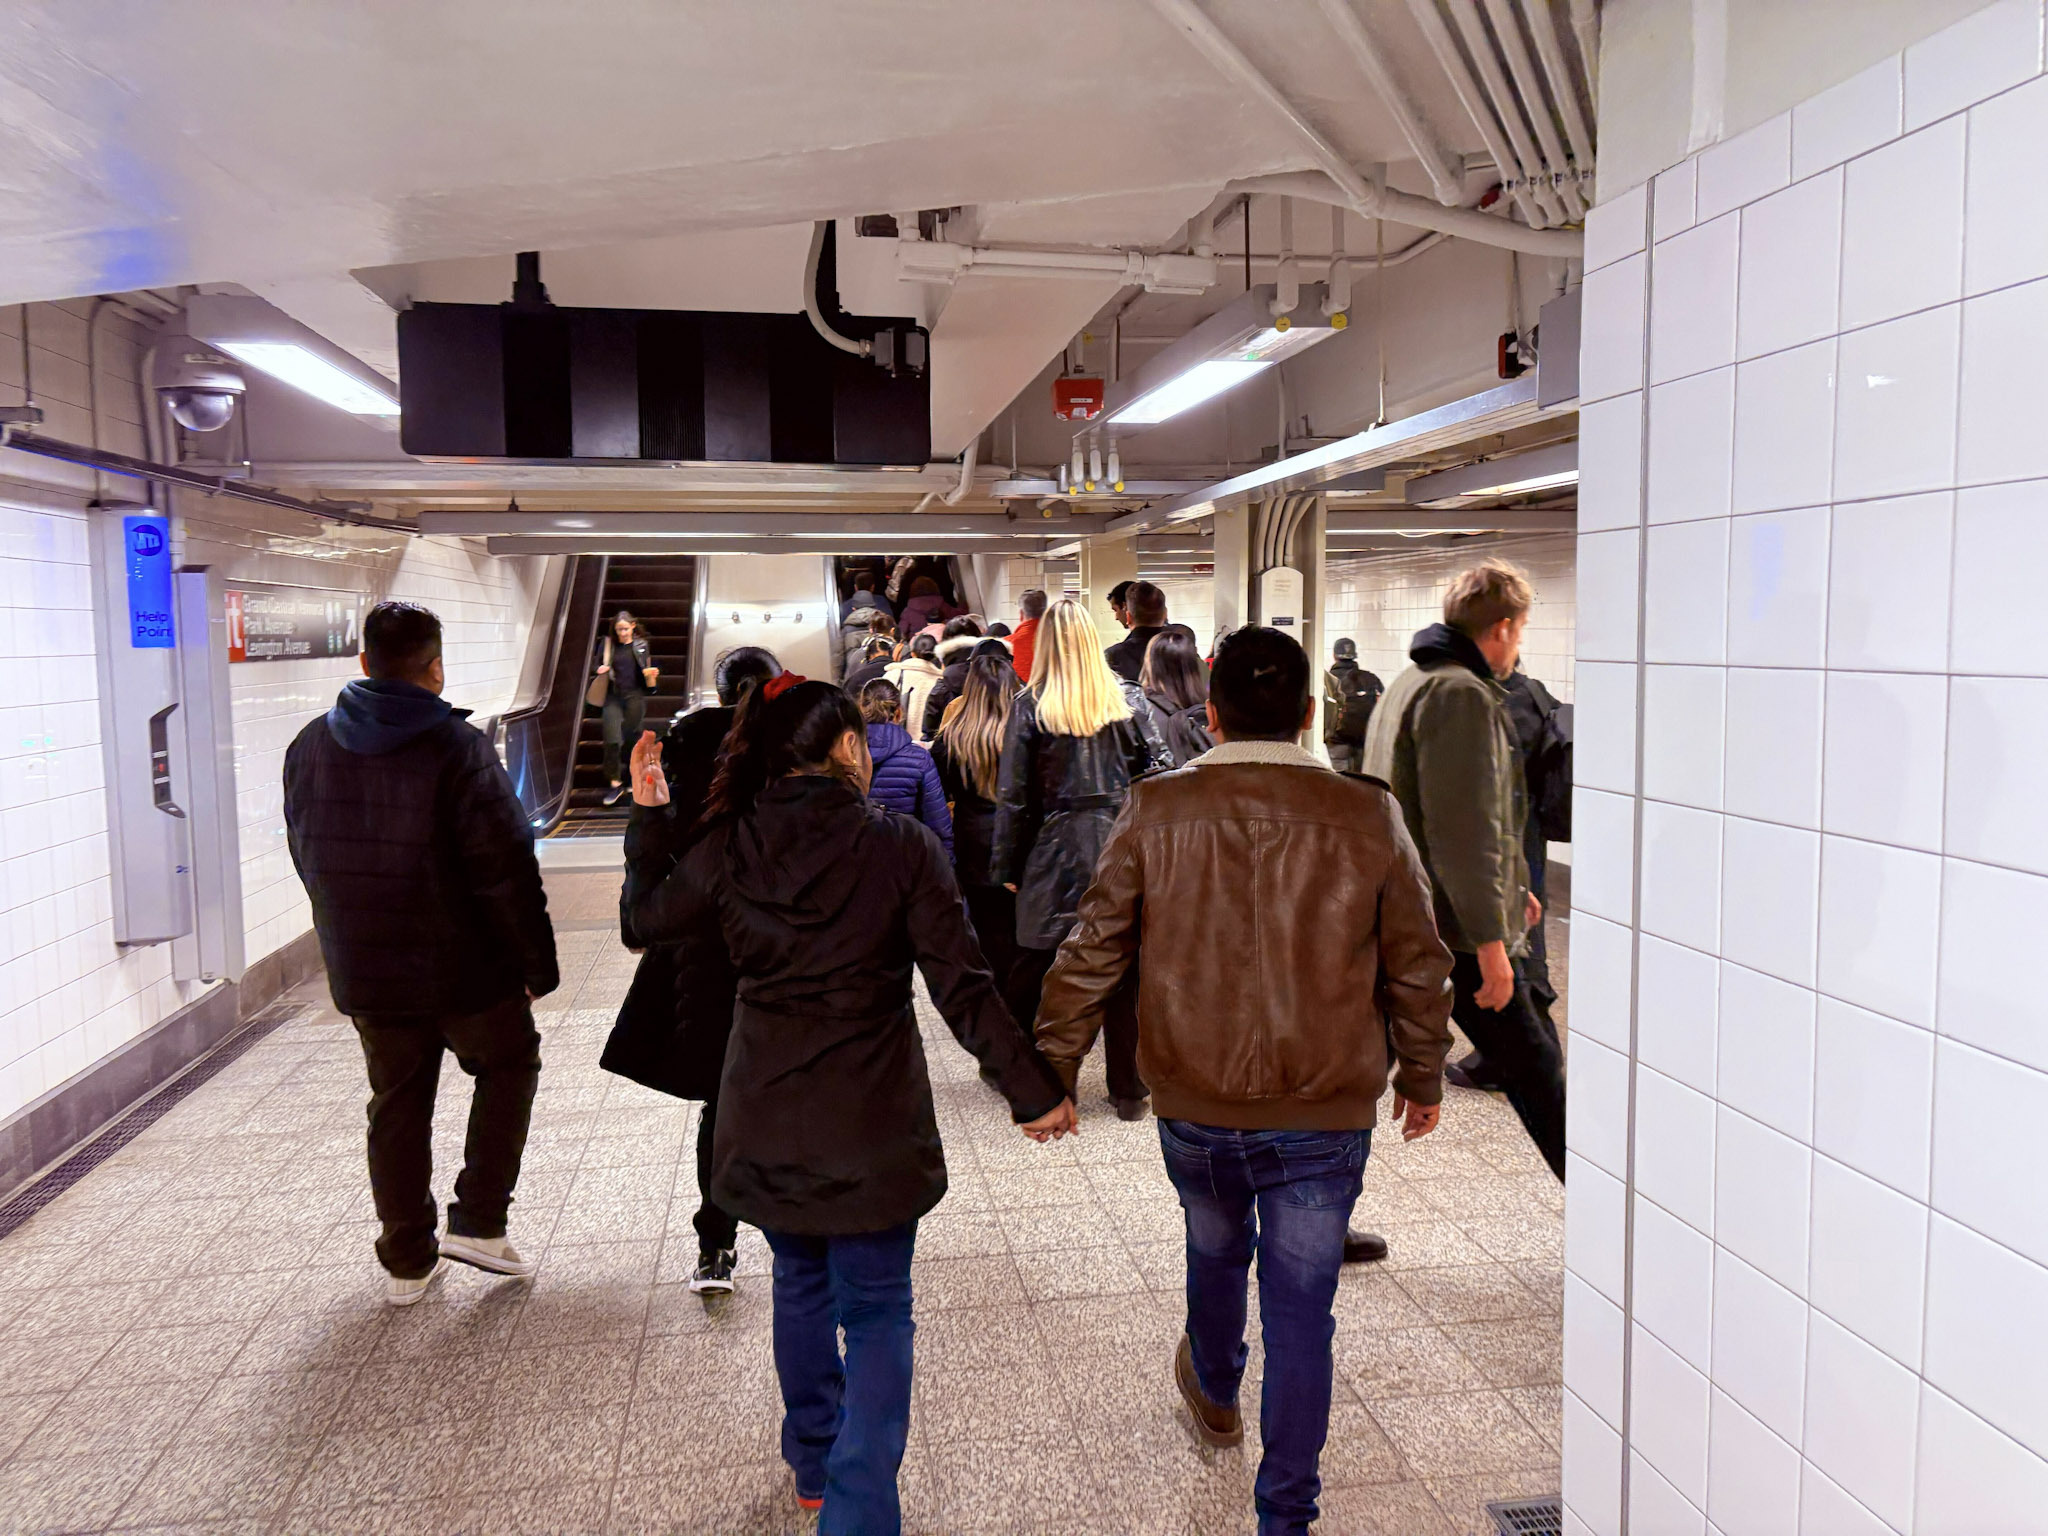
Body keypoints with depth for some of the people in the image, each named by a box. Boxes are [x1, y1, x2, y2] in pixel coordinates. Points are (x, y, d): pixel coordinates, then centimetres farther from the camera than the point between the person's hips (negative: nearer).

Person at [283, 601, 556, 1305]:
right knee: (508, 1068, 19)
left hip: (364, 975, 5)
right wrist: (539, 963, -9)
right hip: (467, 970, -5)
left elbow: (307, 859, 13)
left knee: (396, 1104, 17)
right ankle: (478, 1222, 13)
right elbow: (507, 871, -18)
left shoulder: (309, 746, 2)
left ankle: (407, 1261, 26)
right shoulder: (457, 748, -18)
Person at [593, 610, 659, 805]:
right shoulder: (607, 644, 4)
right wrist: (600, 670, -7)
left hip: (635, 695, 0)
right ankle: (615, 784, -7)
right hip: (612, 696, 0)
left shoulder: (641, 645, 5)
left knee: (633, 737, 5)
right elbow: (598, 666, 15)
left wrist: (652, 674, -7)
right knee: (612, 738, -10)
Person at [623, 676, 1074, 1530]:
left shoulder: (731, 848, -6)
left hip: (764, 1128, 4)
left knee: (801, 1284, 25)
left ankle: (813, 1465, 42)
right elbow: (964, 992, -13)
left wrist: (646, 816, 23)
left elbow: (651, 917, 12)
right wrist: (1035, 1091, -3)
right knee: (875, 1313, 10)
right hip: (872, 1130, -4)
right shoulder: (903, 847, -14)